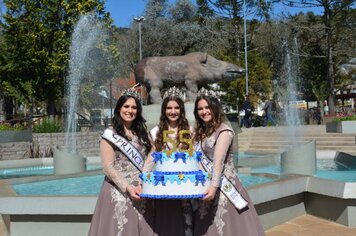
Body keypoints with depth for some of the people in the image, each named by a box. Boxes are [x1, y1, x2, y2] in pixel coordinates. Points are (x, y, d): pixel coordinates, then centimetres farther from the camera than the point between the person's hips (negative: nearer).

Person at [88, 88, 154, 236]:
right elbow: (107, 167, -9)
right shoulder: (110, 134, -3)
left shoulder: (142, 133, 12)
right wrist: (127, 187, -18)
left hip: (140, 191, 4)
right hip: (118, 191, -4)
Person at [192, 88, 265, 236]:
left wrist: (214, 186, -31)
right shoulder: (200, 131, 13)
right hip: (204, 186, 7)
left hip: (223, 186, -7)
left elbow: (218, 161, -22)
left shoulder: (224, 131, -11)